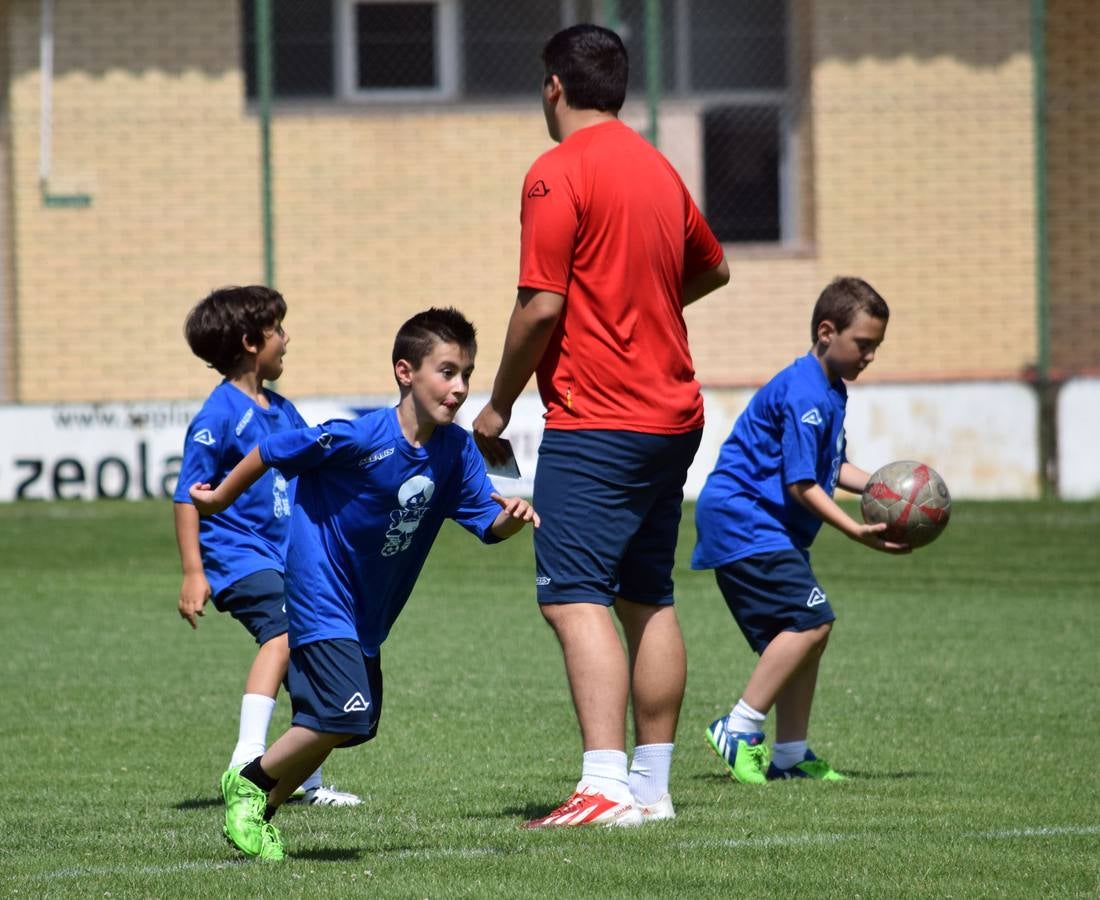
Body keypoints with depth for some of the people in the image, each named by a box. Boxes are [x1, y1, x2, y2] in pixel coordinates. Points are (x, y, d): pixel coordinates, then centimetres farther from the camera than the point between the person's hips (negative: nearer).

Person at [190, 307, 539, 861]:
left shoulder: (456, 451, -6)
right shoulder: (360, 438, -24)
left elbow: (486, 523, -7)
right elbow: (272, 452, -13)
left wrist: (510, 518, -30)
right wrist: (219, 500, 1)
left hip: (367, 609, 8)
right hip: (321, 594, -8)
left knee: (349, 723, 12)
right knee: (345, 715, -19)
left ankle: (258, 814, 29)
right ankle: (248, 783, 3)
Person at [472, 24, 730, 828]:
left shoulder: (559, 174, -11)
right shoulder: (658, 169, 14)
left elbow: (542, 307, -15)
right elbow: (713, 270, 29)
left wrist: (499, 405, -4)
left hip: (596, 422, -9)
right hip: (672, 414, 9)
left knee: (575, 598, -13)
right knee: (648, 600, 13)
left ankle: (606, 788, -24)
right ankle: (653, 785, 15)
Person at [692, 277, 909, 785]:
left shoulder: (830, 392, 15)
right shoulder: (804, 393, -18)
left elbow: (832, 467, 25)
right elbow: (800, 483, -20)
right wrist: (857, 532, -23)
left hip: (766, 528, 11)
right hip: (743, 519, -11)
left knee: (803, 631, 8)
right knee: (810, 620, -19)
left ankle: (790, 754, 13)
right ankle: (739, 729, -15)